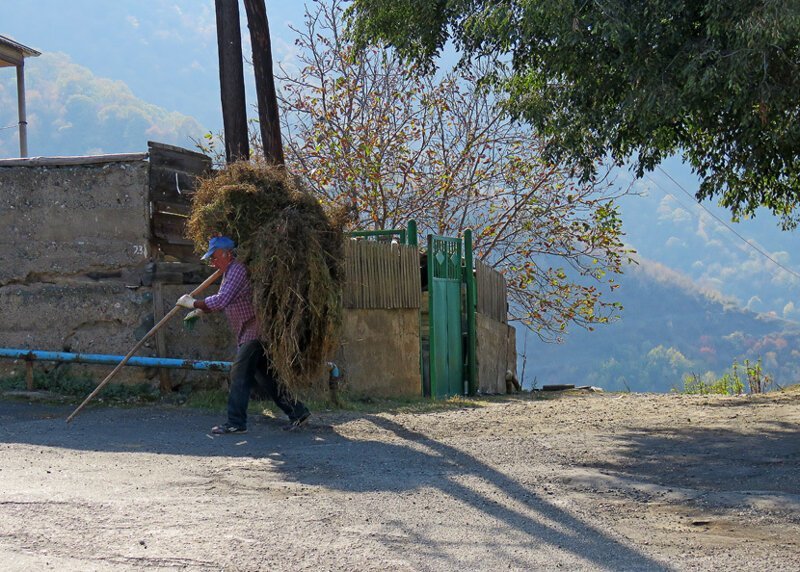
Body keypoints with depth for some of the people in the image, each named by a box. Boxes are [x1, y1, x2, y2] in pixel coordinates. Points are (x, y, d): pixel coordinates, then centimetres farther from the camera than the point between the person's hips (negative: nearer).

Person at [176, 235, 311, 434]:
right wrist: (200, 310, 9)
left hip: (254, 331, -10)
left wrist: (194, 303, -15)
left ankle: (236, 423, -11)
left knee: (239, 373, -12)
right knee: (264, 376, 11)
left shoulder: (238, 270, -16)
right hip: (247, 334, 10)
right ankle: (297, 412, 16)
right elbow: (221, 302, 25)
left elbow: (221, 300, -24)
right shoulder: (228, 273, 17)